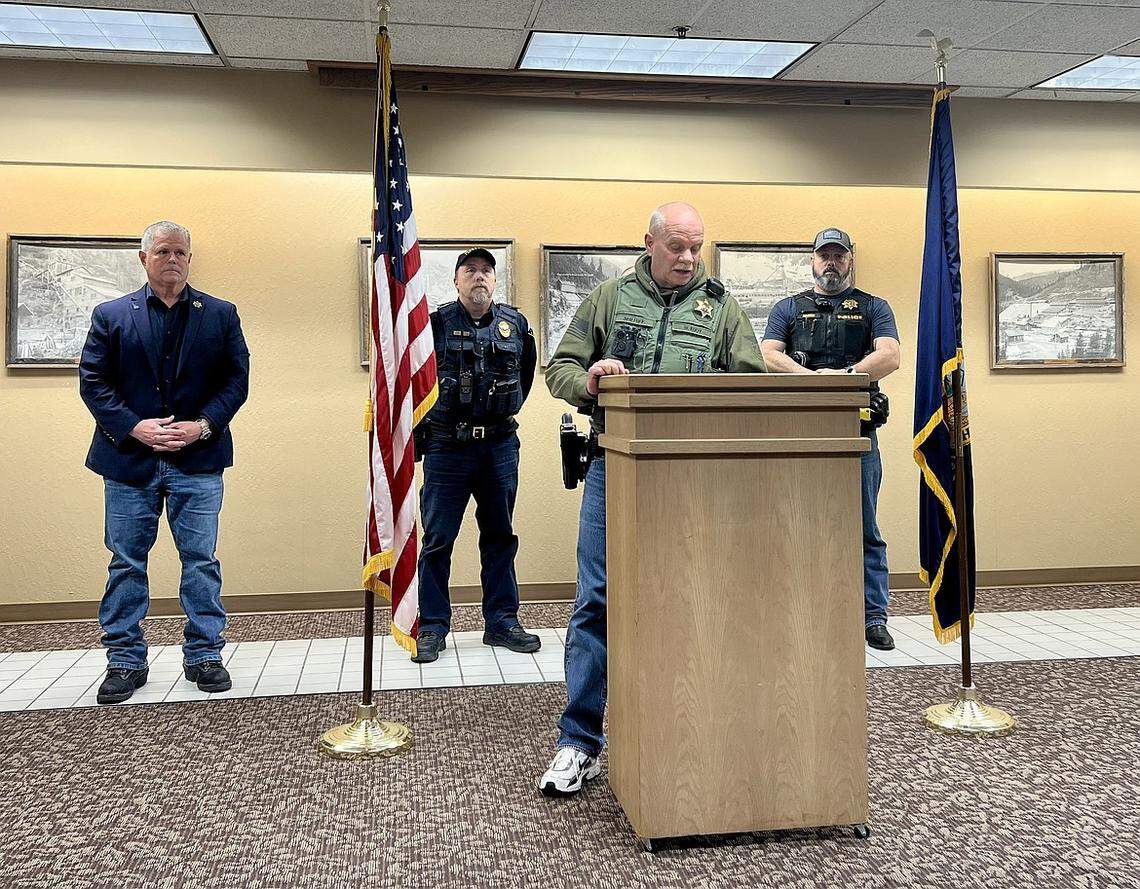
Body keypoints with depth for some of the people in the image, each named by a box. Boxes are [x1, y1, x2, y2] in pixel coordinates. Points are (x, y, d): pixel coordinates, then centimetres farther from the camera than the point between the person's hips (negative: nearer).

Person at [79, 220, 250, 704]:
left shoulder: (220, 315, 7)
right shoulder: (111, 316, 7)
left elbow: (237, 379, 4)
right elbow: (93, 380, 2)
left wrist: (204, 425, -10)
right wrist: (134, 427, -11)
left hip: (198, 460, 0)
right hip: (129, 459, 1)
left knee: (201, 560, 3)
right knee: (126, 561, 7)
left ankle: (204, 654, 15)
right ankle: (125, 660, 19)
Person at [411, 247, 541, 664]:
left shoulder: (515, 324, 6)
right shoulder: (435, 323, -2)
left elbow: (527, 370, 23)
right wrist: (427, 416, 8)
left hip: (500, 445, 3)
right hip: (447, 446, -3)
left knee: (500, 535, 10)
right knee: (438, 539, 1)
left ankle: (501, 622, 21)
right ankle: (432, 628, 11)